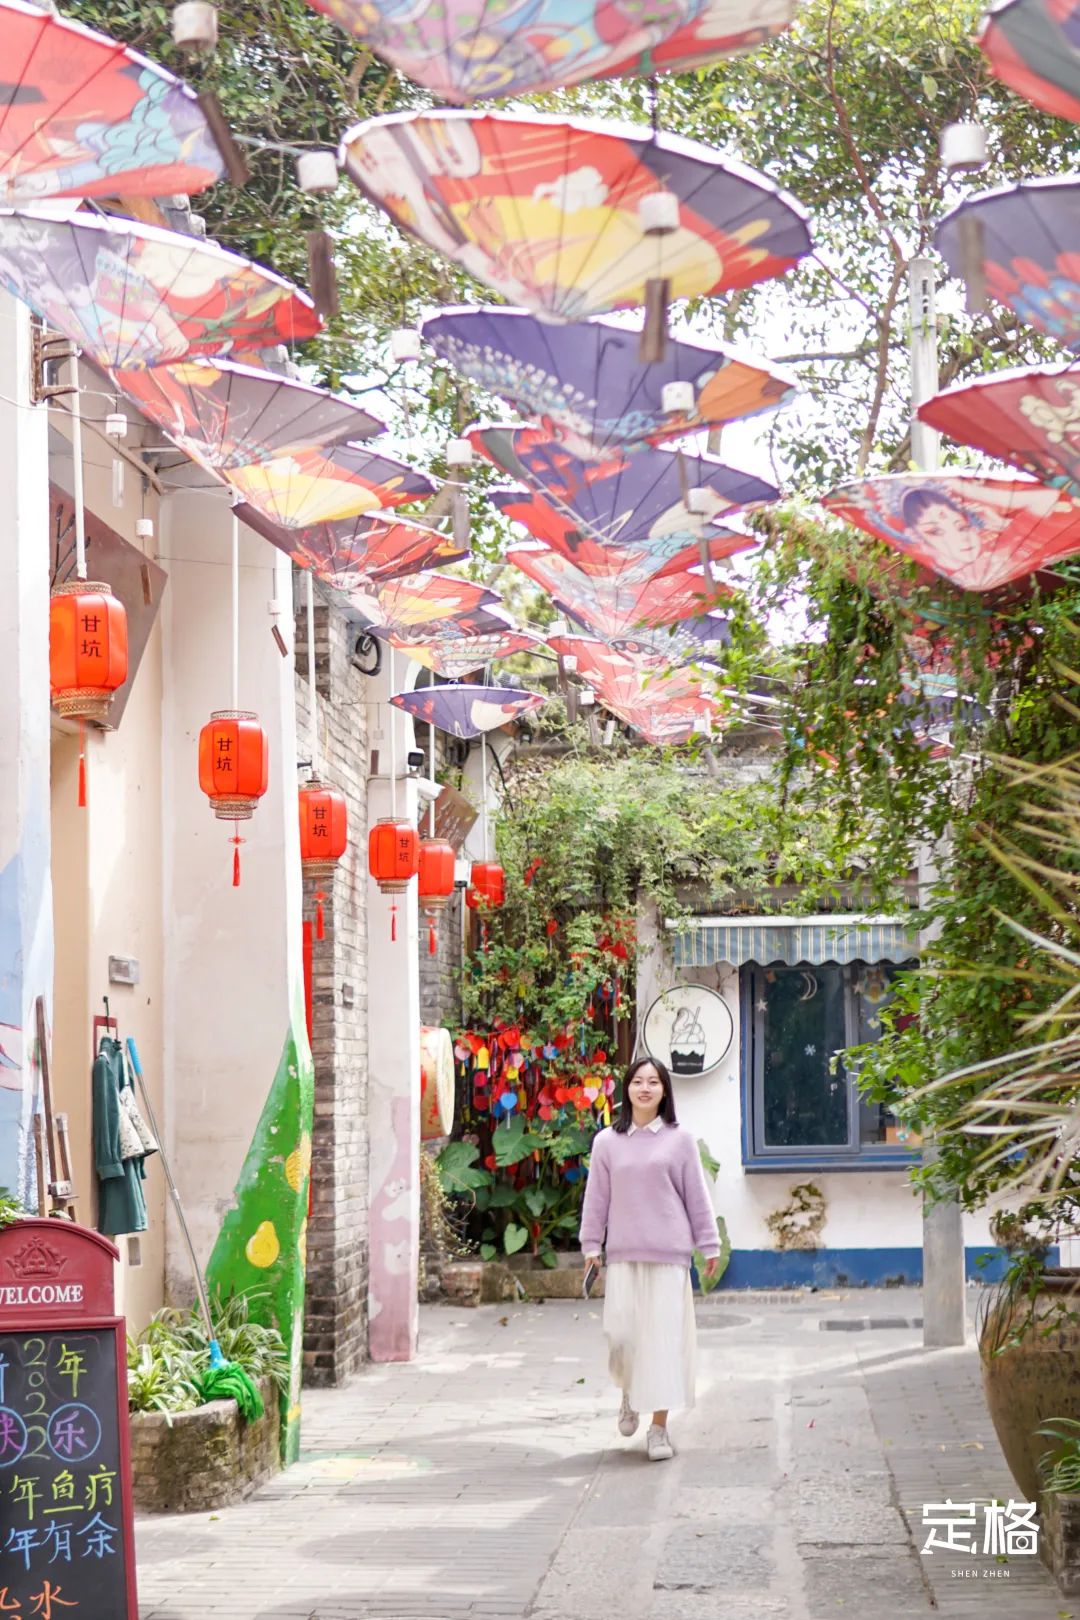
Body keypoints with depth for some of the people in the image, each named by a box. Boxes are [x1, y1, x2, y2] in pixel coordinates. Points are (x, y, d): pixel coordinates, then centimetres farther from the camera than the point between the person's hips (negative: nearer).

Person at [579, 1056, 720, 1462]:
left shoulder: (679, 1139, 4)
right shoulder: (607, 1142, 7)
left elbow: (697, 1196, 6)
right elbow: (597, 1198, 10)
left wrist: (710, 1246, 6)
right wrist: (591, 1246, 7)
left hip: (669, 1253, -1)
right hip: (623, 1254, 1)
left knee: (664, 1336, -4)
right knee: (621, 1333, -4)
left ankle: (659, 1427, 2)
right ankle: (630, 1393, 28)